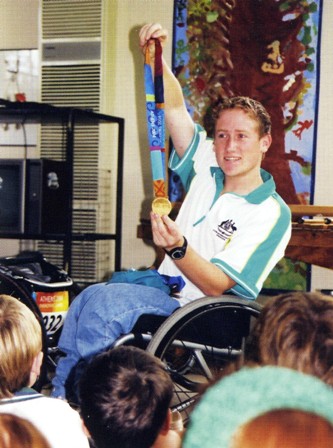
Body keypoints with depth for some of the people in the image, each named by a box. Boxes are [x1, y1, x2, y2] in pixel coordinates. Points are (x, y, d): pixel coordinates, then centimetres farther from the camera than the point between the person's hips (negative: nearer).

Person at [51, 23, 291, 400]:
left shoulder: (271, 213, -11)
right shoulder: (207, 172, 10)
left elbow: (217, 286, -18)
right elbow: (174, 108, 9)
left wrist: (178, 248, -35)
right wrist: (155, 57, -5)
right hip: (167, 294, 7)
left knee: (103, 298, -28)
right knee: (89, 298, -21)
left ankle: (72, 394, -21)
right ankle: (57, 392, -20)